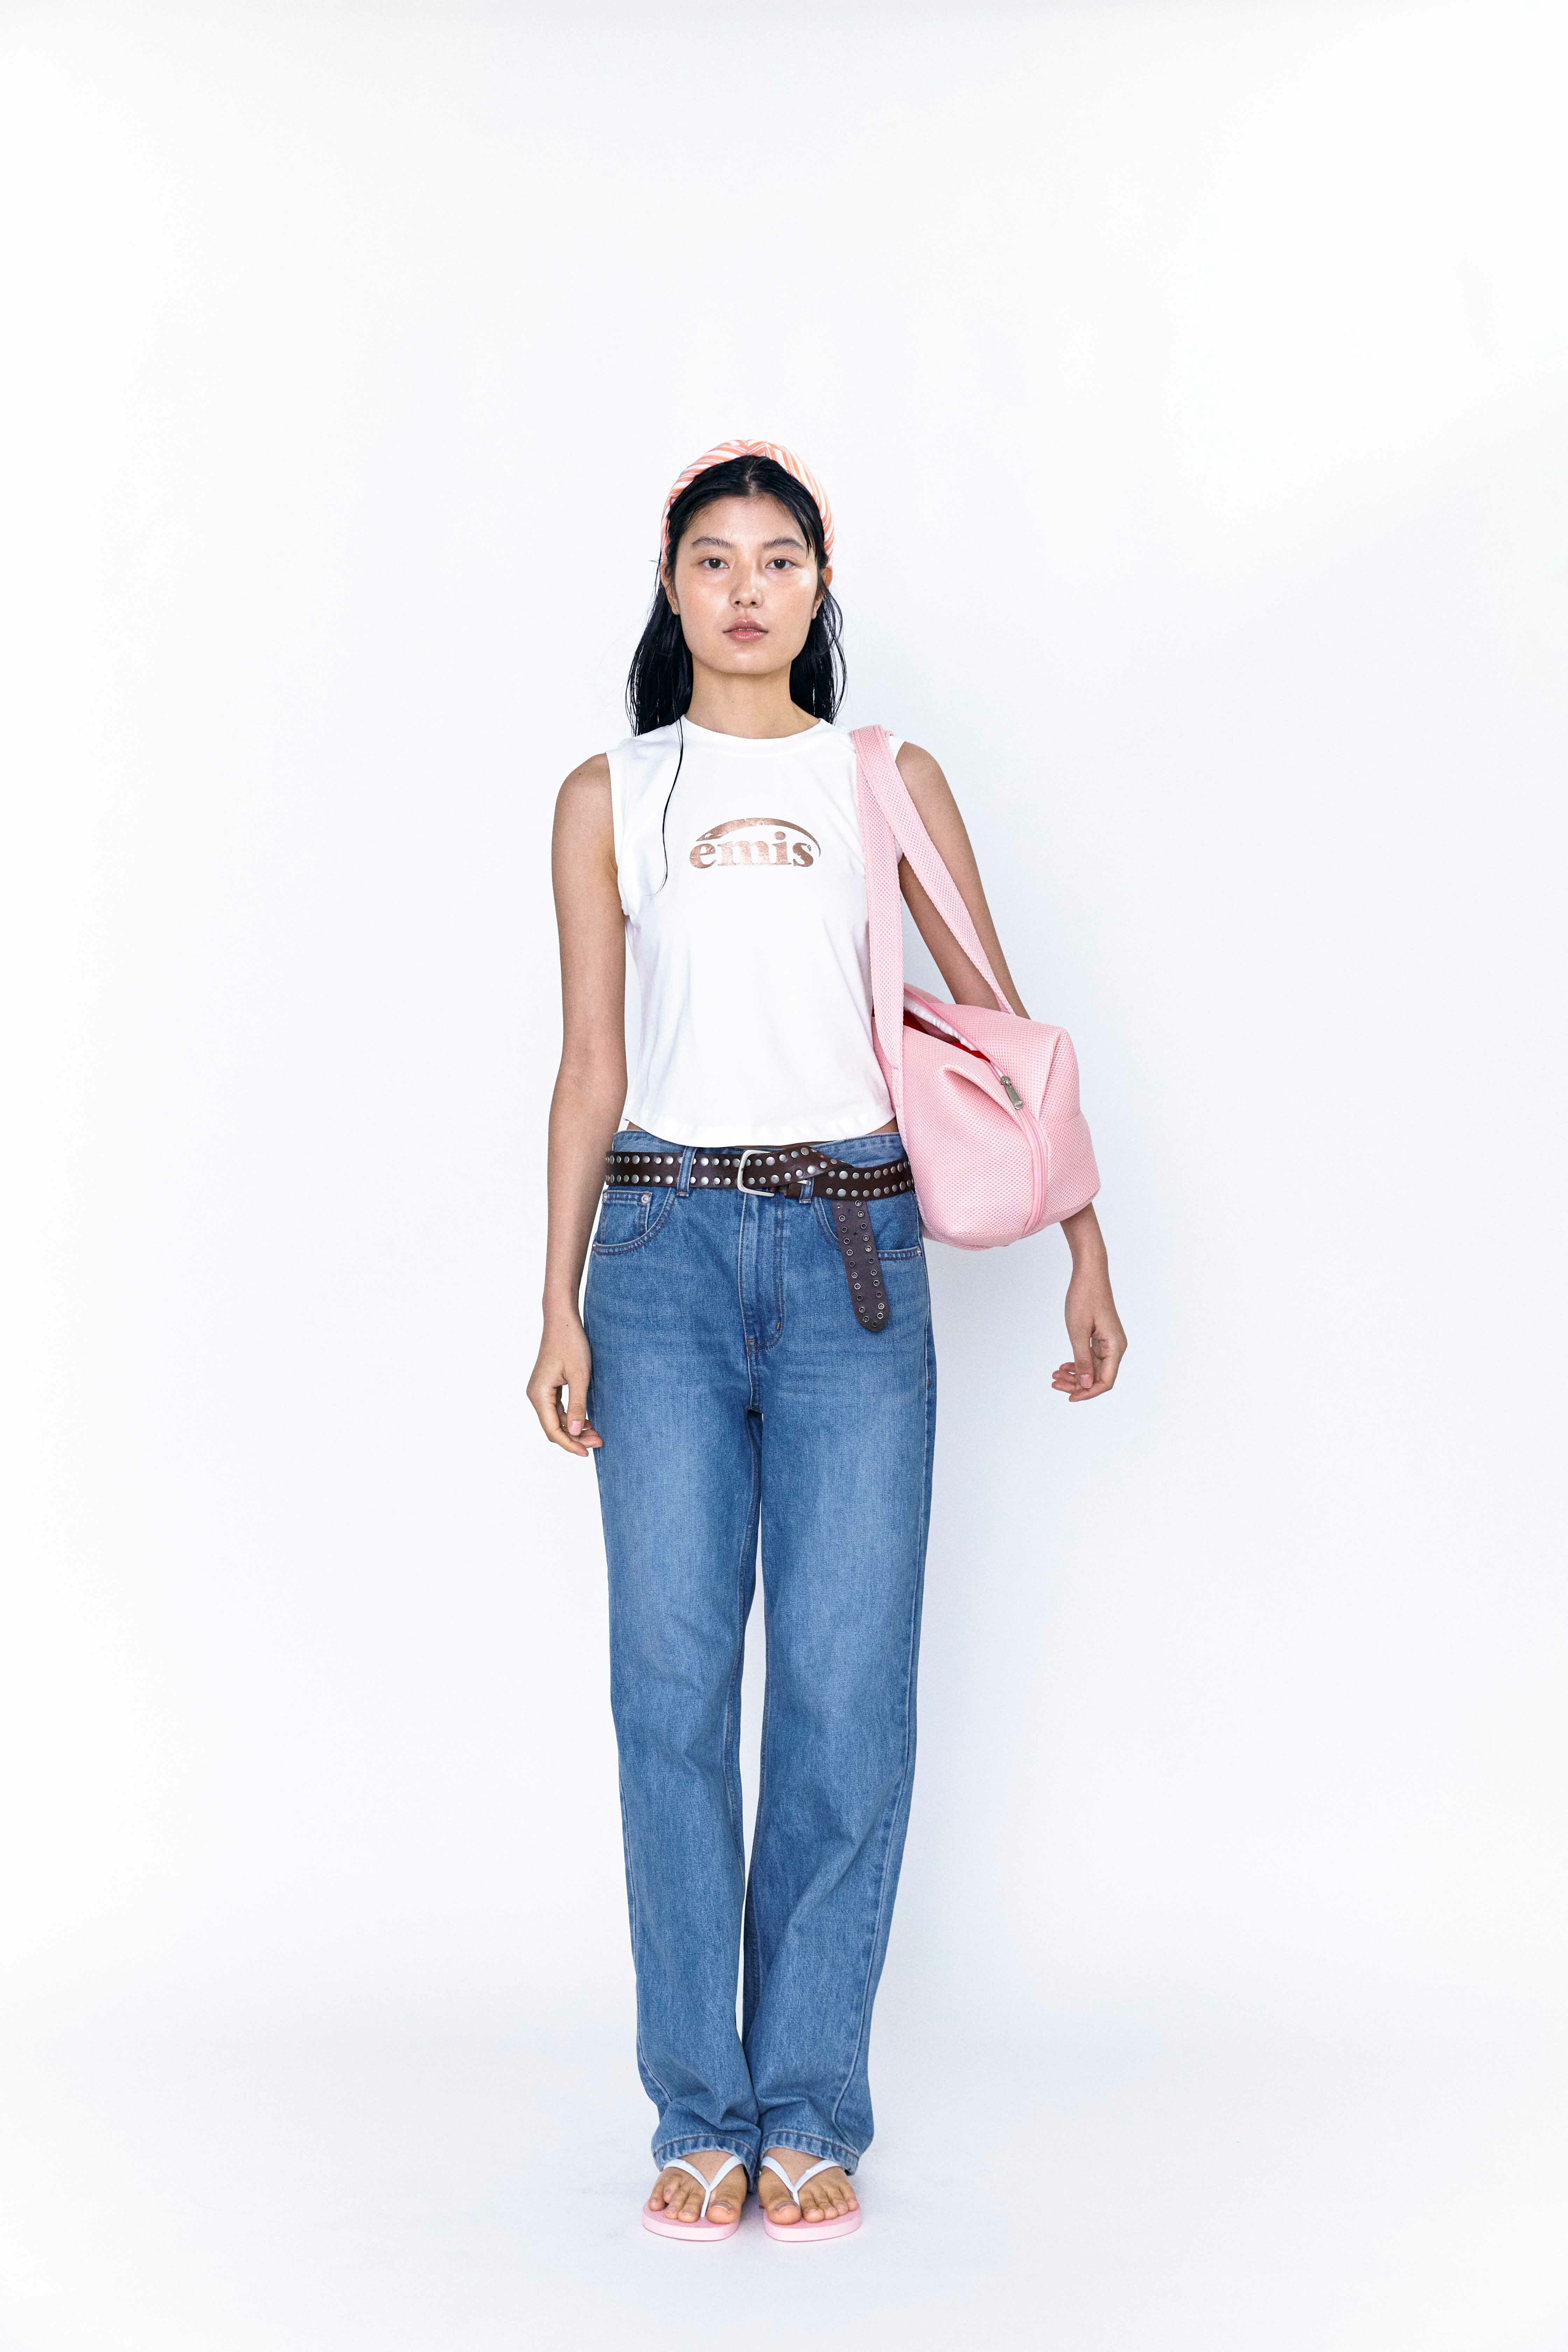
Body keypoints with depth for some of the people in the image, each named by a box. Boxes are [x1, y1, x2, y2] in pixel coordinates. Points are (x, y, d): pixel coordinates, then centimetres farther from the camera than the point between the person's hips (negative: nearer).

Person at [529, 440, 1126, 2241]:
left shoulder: (890, 780, 12)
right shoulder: (608, 797, 12)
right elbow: (588, 1066, 11)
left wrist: (1087, 1251, 5)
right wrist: (561, 1308, 5)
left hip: (853, 1245, 0)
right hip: (667, 1241, 0)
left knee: (845, 1687, -3)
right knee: (673, 1679, -2)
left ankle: (810, 2114, 9)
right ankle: (700, 2114, 10)